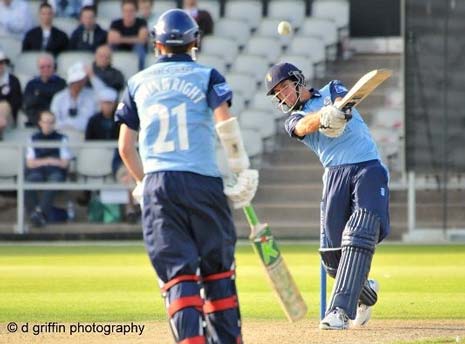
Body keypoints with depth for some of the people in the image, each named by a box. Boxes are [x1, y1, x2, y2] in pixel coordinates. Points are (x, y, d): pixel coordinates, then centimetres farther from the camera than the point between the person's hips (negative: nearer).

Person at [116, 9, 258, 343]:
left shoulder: (139, 82, 14)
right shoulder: (206, 76, 6)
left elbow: (125, 146, 15)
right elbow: (225, 124, -10)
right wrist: (243, 169, -4)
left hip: (156, 186, 1)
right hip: (203, 180, -1)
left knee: (176, 271, -2)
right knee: (217, 266, 12)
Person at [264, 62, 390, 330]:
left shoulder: (332, 91, 14)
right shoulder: (294, 120, 16)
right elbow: (304, 125, -10)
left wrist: (339, 111, -37)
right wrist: (325, 117, -34)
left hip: (368, 168, -3)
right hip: (336, 174, 3)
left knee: (357, 238, -19)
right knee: (332, 253, -2)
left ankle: (340, 310, -25)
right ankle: (365, 291, 27)